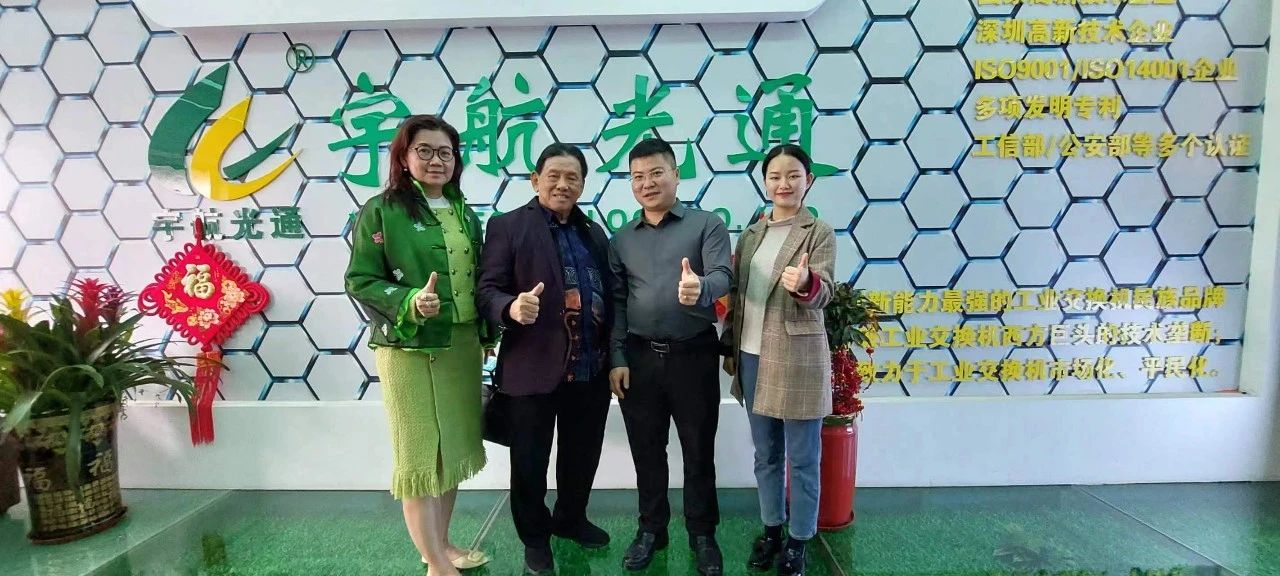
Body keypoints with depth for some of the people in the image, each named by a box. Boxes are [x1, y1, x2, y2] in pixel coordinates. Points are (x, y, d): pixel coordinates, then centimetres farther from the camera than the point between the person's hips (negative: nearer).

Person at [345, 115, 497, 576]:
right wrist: (410, 302, -24)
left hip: (463, 346, 6)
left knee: (453, 447, 14)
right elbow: (360, 281, -9)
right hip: (409, 349, -6)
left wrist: (488, 333, 15)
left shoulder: (463, 214, 12)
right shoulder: (381, 211, -6)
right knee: (420, 454, 1)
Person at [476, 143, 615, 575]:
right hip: (533, 367, -4)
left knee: (583, 455, 20)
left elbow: (609, 297, 11)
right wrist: (512, 308, -31)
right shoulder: (507, 226, -3)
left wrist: (612, 356, 3)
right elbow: (486, 290, -10)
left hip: (591, 368, 5)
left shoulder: (595, 233, 12)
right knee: (530, 461, 11)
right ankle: (535, 539, 33)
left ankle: (570, 518, 44)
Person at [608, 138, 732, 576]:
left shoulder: (707, 224, -1)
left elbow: (721, 276, -15)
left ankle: (703, 534, 27)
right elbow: (615, 301, 8)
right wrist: (617, 359, 0)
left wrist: (700, 289, -39)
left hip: (694, 356, -3)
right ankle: (651, 529, 31)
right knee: (646, 450, 13)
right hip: (639, 358, 3)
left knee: (698, 450, 9)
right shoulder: (622, 239, 9)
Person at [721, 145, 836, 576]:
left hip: (797, 359, -5)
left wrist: (805, 284, -41)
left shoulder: (819, 234, -6)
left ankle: (798, 541, 23)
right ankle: (771, 529, 33)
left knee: (802, 458, 7)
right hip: (752, 357, 5)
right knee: (765, 454, 17)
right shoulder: (751, 234, 10)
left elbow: (823, 293, -18)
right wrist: (730, 349, 14)